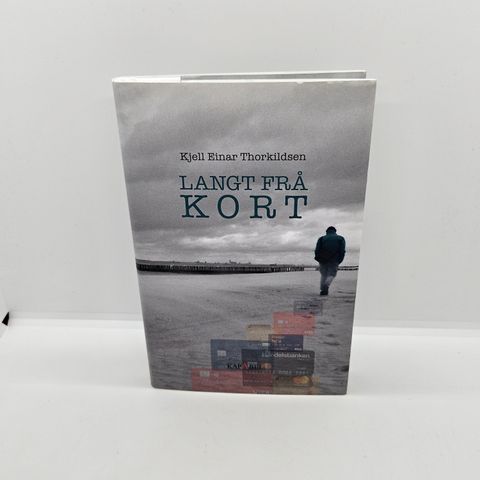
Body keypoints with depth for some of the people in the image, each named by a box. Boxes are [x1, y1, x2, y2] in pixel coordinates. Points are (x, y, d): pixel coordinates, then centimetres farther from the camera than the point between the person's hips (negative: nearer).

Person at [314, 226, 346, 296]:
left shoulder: (322, 238, 12)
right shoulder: (340, 238, 13)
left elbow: (317, 250, -1)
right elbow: (342, 251, 0)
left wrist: (318, 258, 8)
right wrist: (339, 260, 4)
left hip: (323, 260, 1)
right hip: (334, 260, -1)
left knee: (323, 274, 13)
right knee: (331, 274, 6)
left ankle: (322, 290, 4)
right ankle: (326, 286, -19)